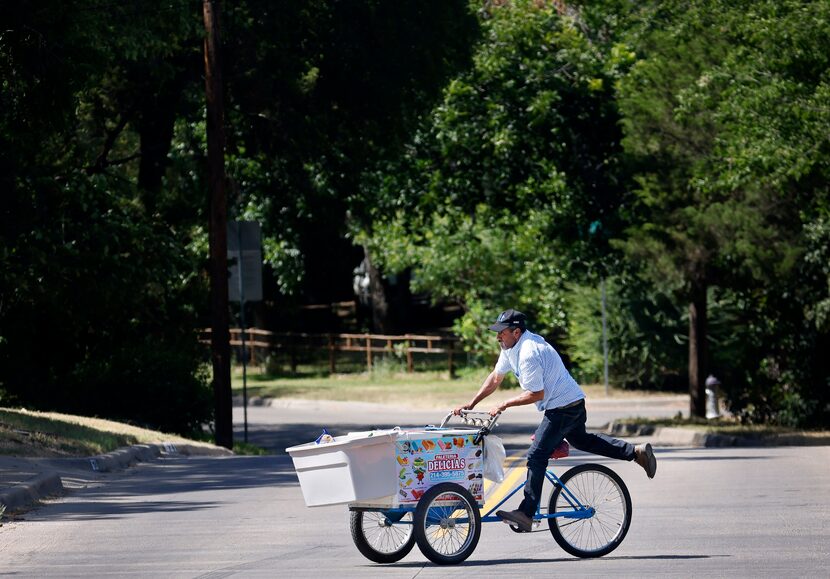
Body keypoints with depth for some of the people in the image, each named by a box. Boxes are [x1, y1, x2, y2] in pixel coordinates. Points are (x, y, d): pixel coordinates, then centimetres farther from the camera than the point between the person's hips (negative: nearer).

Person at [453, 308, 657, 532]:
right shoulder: (511, 348, 7)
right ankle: (636, 452, 32)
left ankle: (526, 514, -18)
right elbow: (495, 379, 15)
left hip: (562, 408, -11)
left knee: (536, 456, -14)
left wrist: (505, 405, -18)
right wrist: (471, 404, 10)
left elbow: (535, 394, -23)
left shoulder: (528, 354, -25)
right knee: (581, 440, 30)